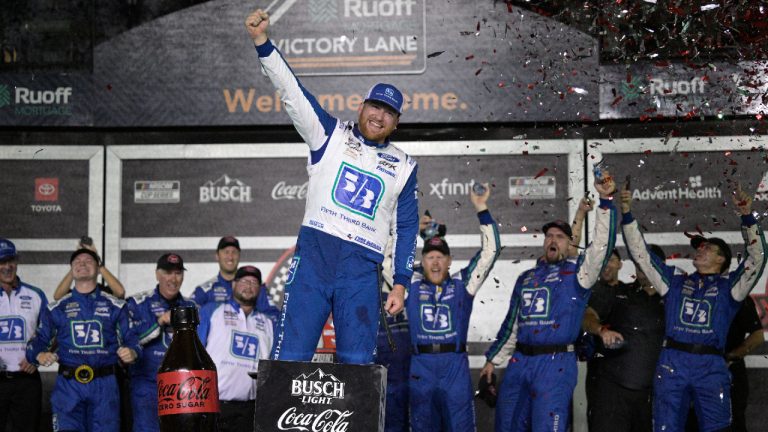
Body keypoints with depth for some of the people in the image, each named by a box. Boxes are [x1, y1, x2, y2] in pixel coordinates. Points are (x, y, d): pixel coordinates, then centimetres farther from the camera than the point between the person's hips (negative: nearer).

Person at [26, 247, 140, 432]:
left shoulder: (115, 306, 10)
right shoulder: (56, 308, 12)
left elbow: (131, 338, 7)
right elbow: (39, 339, 11)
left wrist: (131, 352, -15)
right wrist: (39, 355, -12)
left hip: (104, 384, 0)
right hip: (68, 384, 0)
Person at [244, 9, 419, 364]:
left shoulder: (403, 166, 16)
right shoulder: (331, 135, 11)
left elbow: (406, 228, 15)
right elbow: (292, 92, 1)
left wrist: (400, 283, 6)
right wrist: (262, 41, -11)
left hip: (362, 269, 2)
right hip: (314, 254, -1)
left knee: (357, 363, -3)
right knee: (290, 355, -9)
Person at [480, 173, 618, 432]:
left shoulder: (576, 273, 3)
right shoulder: (526, 278, 18)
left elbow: (603, 244, -13)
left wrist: (605, 201, -23)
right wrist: (493, 360, 22)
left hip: (556, 364, -5)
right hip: (519, 362, 5)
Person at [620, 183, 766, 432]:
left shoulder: (729, 286, 12)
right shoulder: (676, 281, 19)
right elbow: (640, 254, 17)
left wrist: (747, 217, -10)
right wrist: (627, 214, 10)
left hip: (711, 367, -2)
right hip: (672, 365, 2)